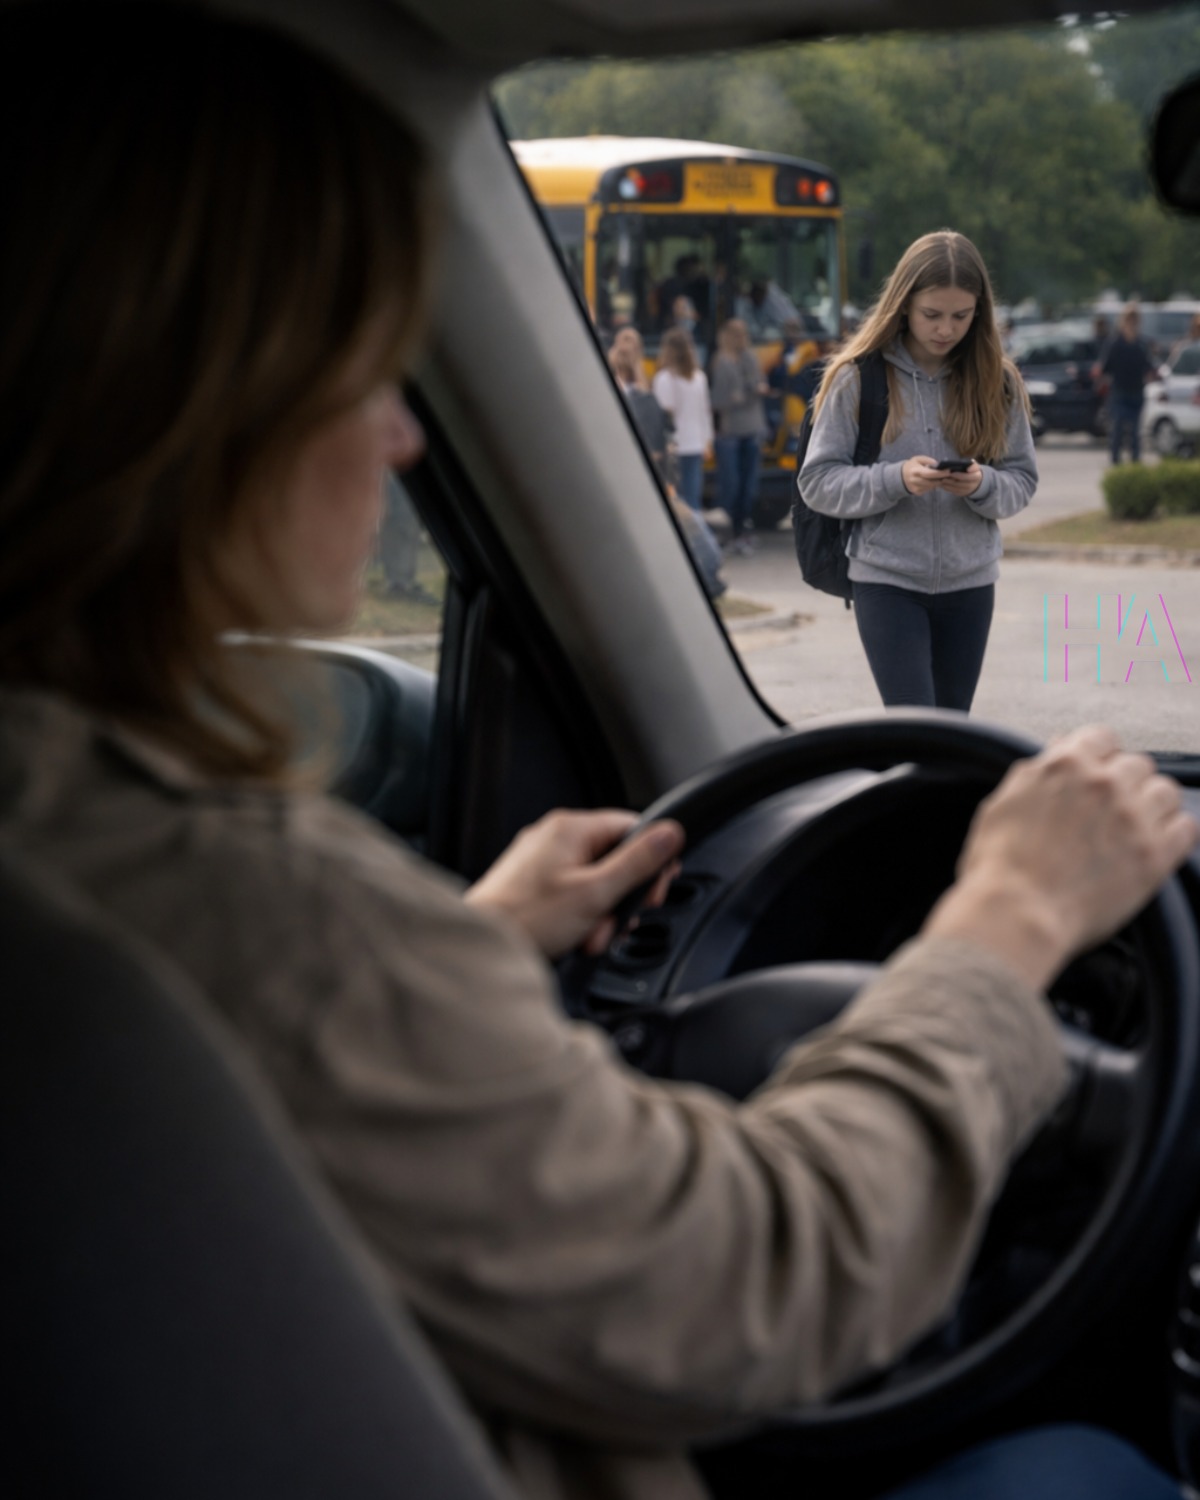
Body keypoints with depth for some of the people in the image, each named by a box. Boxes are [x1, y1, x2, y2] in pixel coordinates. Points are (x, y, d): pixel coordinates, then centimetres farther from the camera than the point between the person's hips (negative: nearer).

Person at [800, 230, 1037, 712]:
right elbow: (817, 482, -7)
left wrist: (983, 484, -17)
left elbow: (1022, 481, 6)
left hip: (970, 583, 3)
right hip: (886, 581, -3)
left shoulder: (997, 381, 2)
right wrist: (895, 479, -22)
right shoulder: (857, 377, -7)